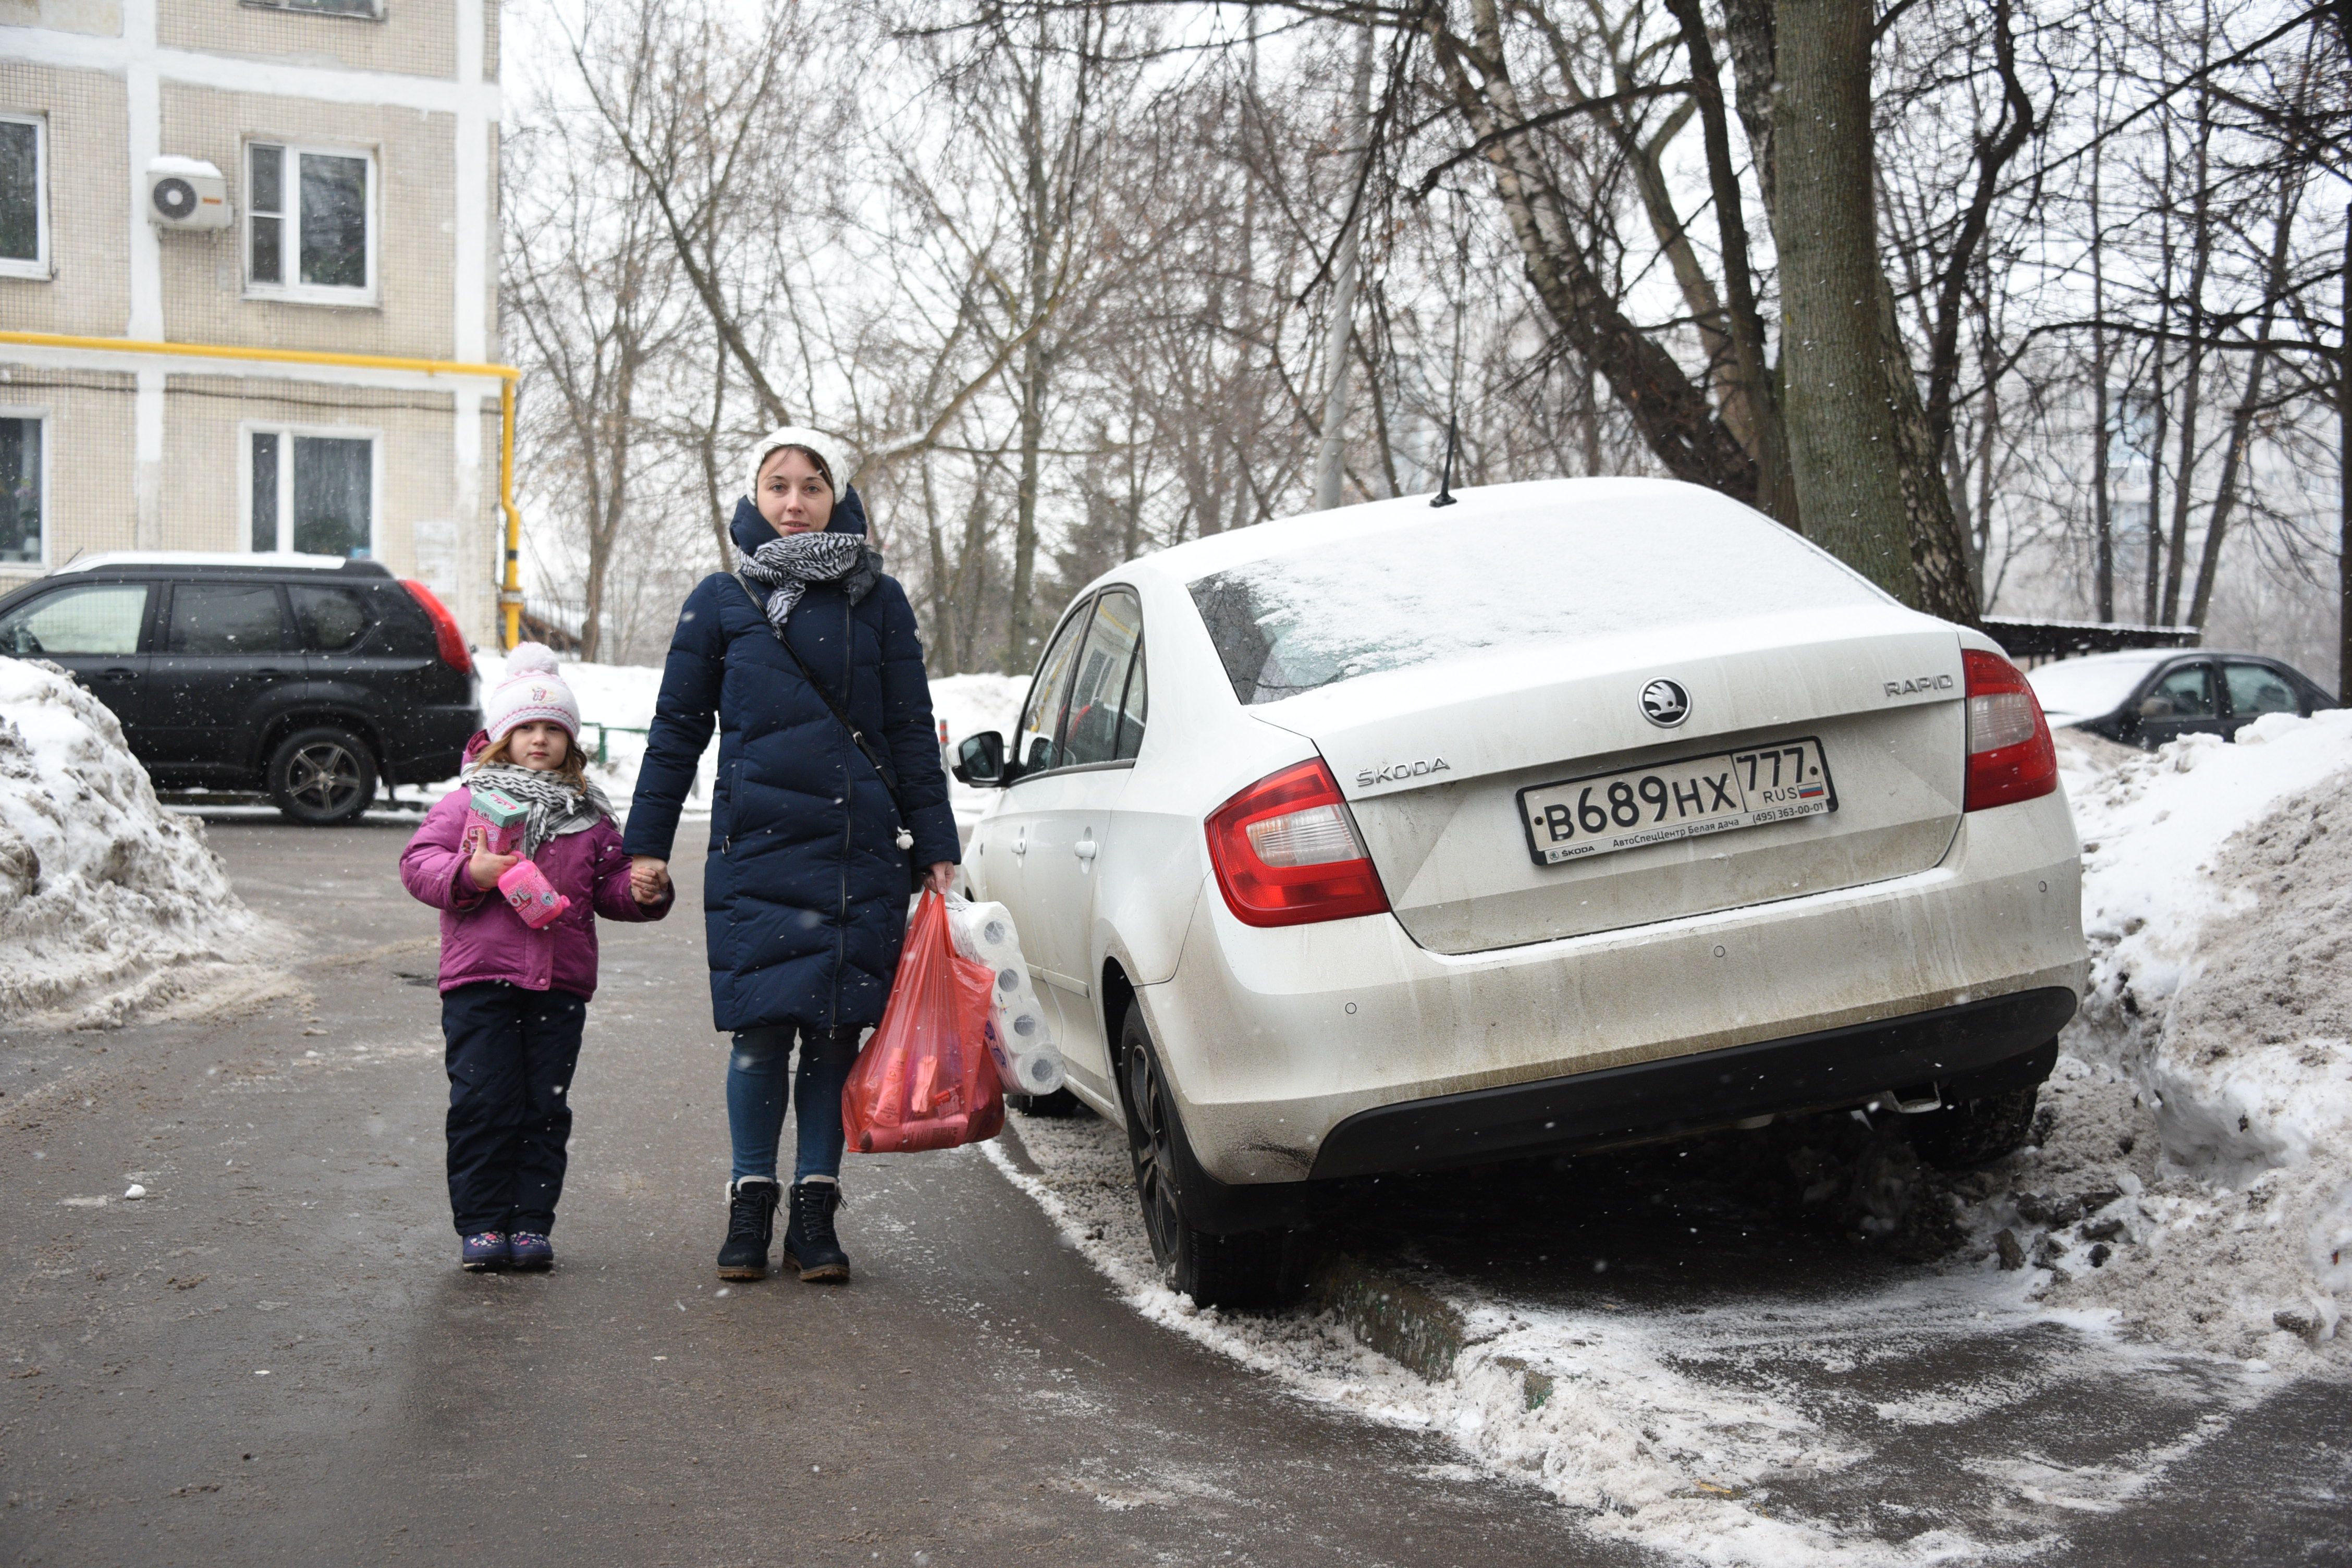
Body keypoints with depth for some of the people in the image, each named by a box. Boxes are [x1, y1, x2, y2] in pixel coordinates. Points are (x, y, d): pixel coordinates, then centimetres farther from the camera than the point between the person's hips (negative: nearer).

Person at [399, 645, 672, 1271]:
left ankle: (531, 1221, 13)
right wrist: (469, 874, -17)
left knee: (545, 1108, 5)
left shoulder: (588, 816, 12)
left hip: (560, 984, 3)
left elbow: (610, 881, 19)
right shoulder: (469, 801, 4)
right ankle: (481, 1223, 7)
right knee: (483, 1104, -2)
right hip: (480, 979, -3)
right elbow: (418, 862, 0)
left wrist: (640, 892, -2)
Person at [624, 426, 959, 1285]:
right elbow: (678, 728, 11)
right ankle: (750, 1207, 11)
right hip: (755, 850, -1)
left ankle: (816, 1212, 13)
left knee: (836, 1031, 2)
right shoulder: (721, 601, 7)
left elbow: (912, 732, 9)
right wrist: (647, 844, 8)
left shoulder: (878, 600, 8)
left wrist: (937, 849, 5)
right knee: (762, 1028, -3)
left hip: (860, 851, 1)